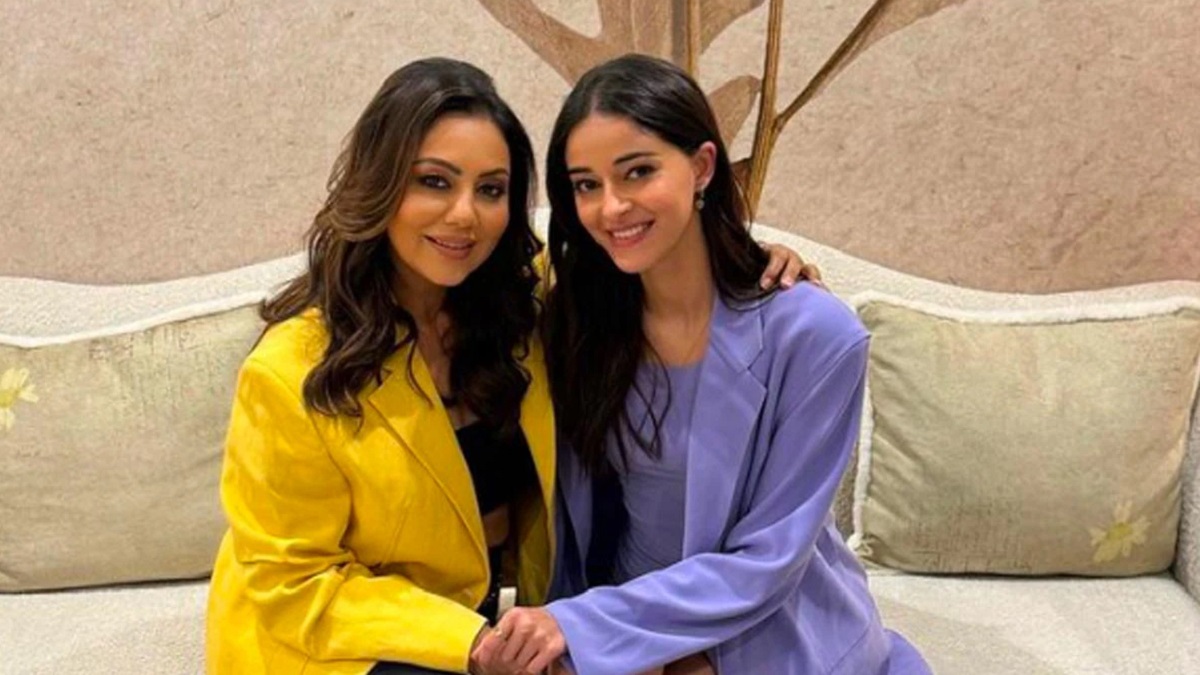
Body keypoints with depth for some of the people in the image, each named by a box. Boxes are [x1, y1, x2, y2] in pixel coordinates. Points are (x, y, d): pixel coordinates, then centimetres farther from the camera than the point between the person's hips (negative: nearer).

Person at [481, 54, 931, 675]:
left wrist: (580, 625, -22)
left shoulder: (813, 335, -18)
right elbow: (569, 506, 3)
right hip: (623, 623, 3)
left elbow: (767, 558, -16)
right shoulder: (574, 318, -7)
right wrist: (557, 624, -11)